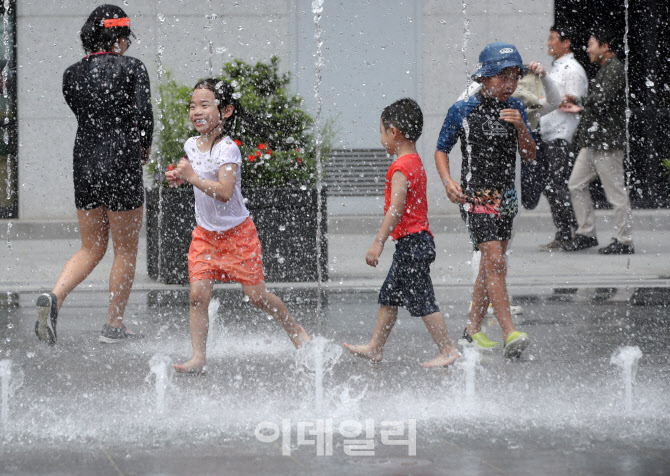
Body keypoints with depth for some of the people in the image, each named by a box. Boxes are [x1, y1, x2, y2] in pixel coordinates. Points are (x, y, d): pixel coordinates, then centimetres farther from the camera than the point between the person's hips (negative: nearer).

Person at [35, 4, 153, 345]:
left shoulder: (72, 74, 6)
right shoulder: (132, 68, -7)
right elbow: (143, 117, -14)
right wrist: (144, 150, 4)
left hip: (84, 164, 5)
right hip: (121, 165, -5)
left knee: (91, 249, 15)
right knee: (125, 250, 9)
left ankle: (54, 297, -10)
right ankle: (114, 326, 12)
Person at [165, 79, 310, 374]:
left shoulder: (227, 149, -20)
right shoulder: (191, 145, 2)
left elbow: (224, 192, -31)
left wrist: (192, 177, -34)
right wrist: (176, 178, 5)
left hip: (236, 233, -5)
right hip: (205, 233, 6)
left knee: (256, 295, 1)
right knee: (198, 294, -9)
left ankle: (294, 330, 26)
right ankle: (198, 358, -6)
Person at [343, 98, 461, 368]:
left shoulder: (401, 168, -16)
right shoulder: (416, 163, 14)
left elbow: (396, 209, -23)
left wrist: (378, 243, -22)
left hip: (410, 241, -10)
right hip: (419, 239, 10)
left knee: (422, 301, -6)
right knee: (389, 296, 15)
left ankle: (448, 351, -4)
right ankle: (375, 348, 22)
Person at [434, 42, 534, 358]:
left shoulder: (515, 108, 6)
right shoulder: (463, 110, -7)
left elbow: (529, 156, 7)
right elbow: (441, 151, 2)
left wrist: (520, 127, -11)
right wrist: (448, 182, -14)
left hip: (506, 197, 6)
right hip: (476, 195, -6)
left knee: (491, 264, 11)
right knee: (495, 262, -15)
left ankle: (472, 331, 23)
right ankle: (510, 334, -19)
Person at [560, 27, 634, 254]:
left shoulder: (615, 69, -12)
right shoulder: (605, 69, 19)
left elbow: (602, 99, -22)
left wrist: (582, 103, -6)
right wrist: (578, 105, 10)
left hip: (607, 141, -10)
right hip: (593, 142, 10)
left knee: (616, 192, -5)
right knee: (576, 185, 10)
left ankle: (624, 241, 0)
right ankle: (586, 233, 15)